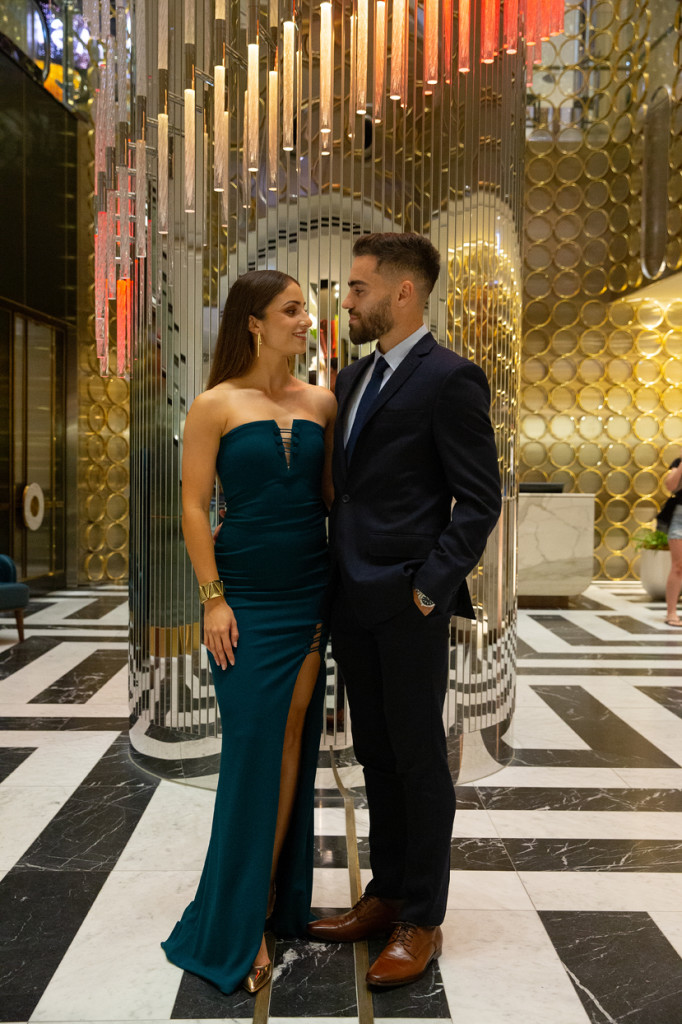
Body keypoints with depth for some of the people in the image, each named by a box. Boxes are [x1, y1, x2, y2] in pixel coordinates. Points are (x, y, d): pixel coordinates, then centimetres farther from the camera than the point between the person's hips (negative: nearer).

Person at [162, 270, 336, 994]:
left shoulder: (321, 402, 8)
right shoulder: (215, 405, -3)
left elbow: (332, 494, 9)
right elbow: (194, 506, -5)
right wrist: (213, 599, -10)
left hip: (310, 594, 4)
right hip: (246, 601, -4)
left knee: (294, 740, 8)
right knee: (253, 749, -1)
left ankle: (276, 899, 24)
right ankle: (236, 926, 15)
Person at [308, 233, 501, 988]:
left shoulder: (450, 379, -11)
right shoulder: (352, 378, 13)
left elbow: (480, 501, -12)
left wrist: (429, 589, -15)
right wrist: (336, 579, 11)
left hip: (408, 606, -7)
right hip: (352, 603, 8)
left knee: (419, 761, 6)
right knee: (375, 756, 17)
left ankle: (422, 921, 23)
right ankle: (386, 895, 34)